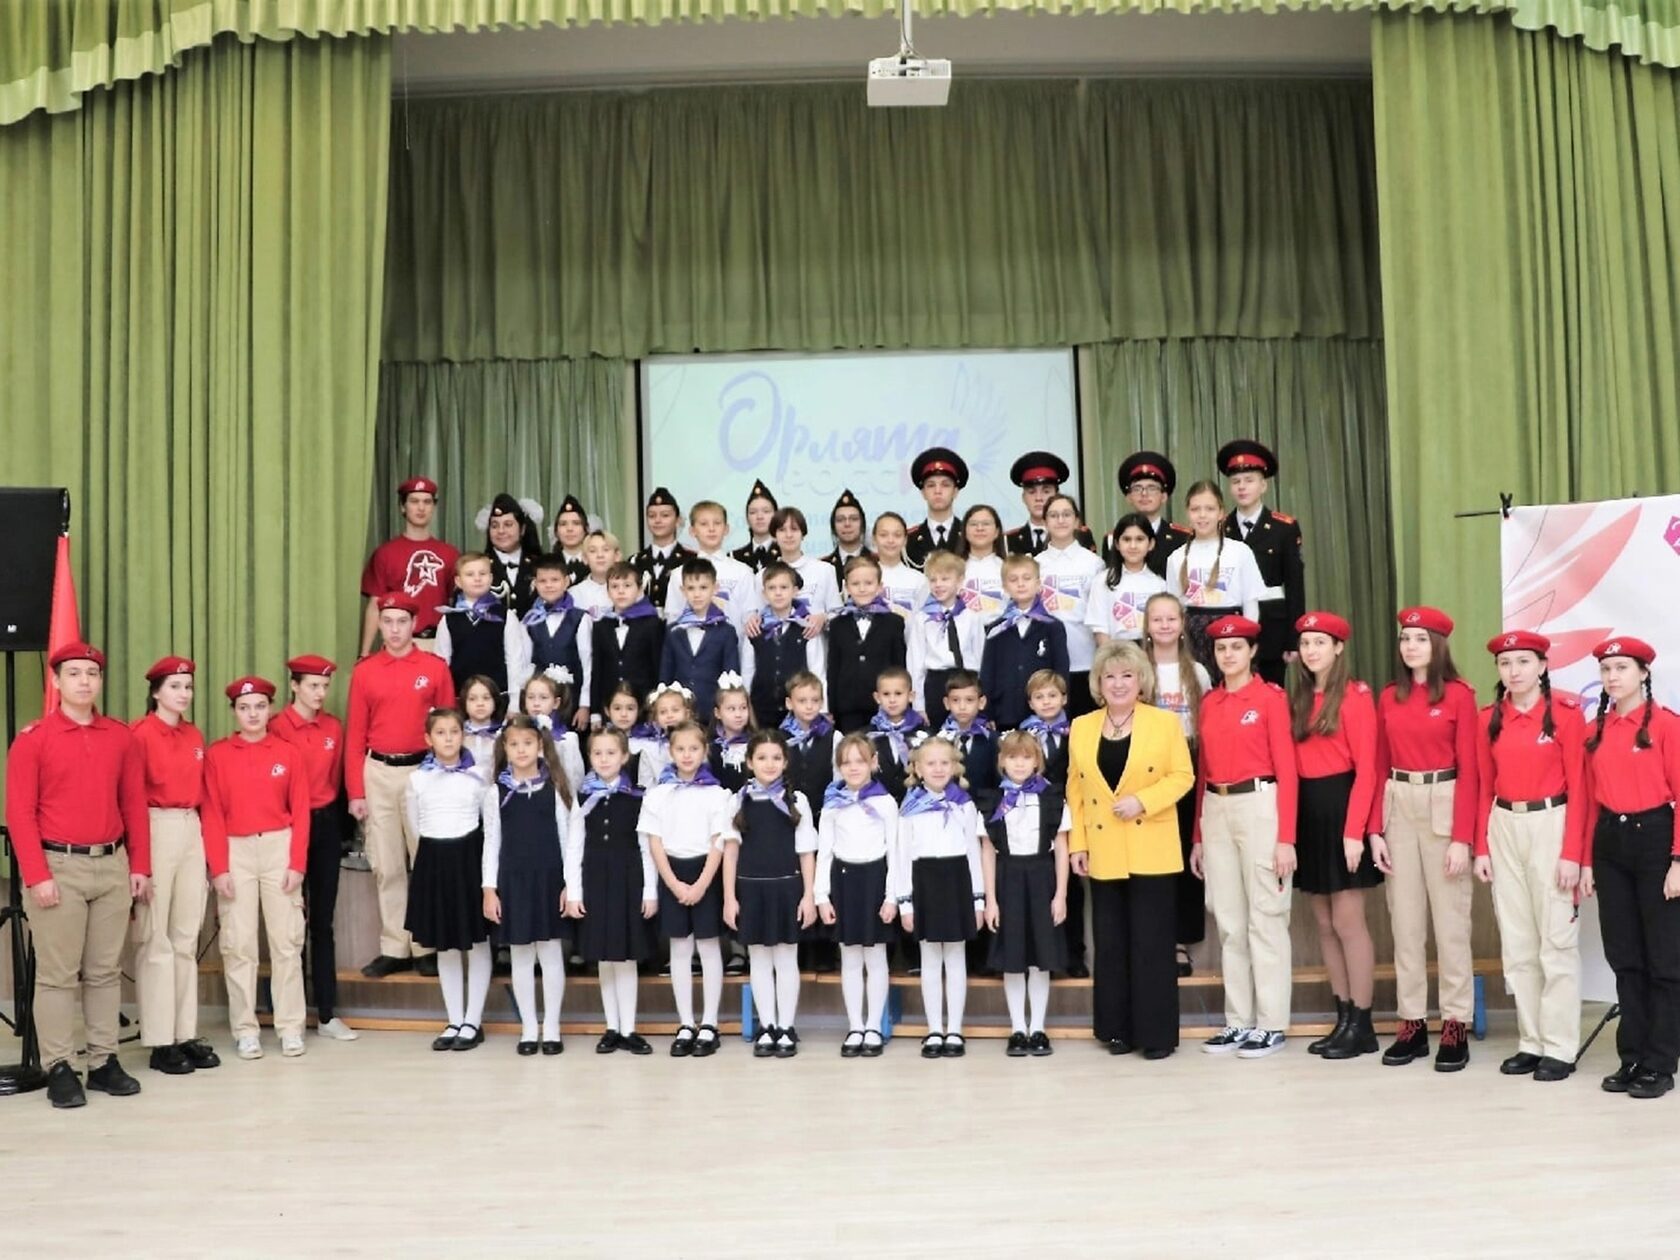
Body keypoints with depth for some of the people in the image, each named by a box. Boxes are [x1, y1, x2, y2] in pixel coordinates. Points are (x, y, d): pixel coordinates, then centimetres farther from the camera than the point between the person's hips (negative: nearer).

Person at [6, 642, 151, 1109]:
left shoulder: (122, 737, 8)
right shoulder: (32, 738, -4)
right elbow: (20, 812, -7)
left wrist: (140, 865, 5)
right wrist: (36, 875, -13)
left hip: (113, 865, 4)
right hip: (59, 866, -4)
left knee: (105, 970, 9)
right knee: (57, 974, 1)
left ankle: (104, 1062, 17)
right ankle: (58, 1069, 8)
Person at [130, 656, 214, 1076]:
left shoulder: (194, 736, 13)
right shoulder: (141, 733, -7)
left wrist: (203, 838, 14)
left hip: (192, 832, 7)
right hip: (156, 832, -7)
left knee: (187, 938, 9)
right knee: (156, 939, -2)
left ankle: (187, 1034, 15)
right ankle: (160, 1042, 4)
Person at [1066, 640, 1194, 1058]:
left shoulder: (1165, 722, 0)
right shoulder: (1081, 727, 8)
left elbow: (1182, 775, -3)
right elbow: (1075, 789, 9)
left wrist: (1143, 801, -18)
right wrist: (1077, 843, 2)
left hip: (1151, 852, -3)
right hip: (1103, 854, 3)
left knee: (1151, 942, -1)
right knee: (1110, 942, 7)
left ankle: (1157, 1033, 8)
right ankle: (1119, 1029, 17)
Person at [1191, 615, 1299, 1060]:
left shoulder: (1271, 697, -4)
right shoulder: (1208, 703, 12)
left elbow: (1286, 769, -8)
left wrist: (1286, 837, -13)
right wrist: (1198, 836, 13)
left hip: (1259, 808, -6)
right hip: (1216, 811, 6)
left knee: (1265, 918, -1)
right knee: (1229, 922, 9)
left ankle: (1271, 1024, 7)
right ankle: (1239, 1021, 17)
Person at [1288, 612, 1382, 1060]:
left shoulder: (1355, 696, -6)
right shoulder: (1299, 699, 14)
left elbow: (1366, 769, -11)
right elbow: (1292, 765, 10)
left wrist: (1354, 830, -18)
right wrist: (1288, 827, 2)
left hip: (1341, 808, -7)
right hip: (1307, 812, 7)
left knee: (1348, 923, -4)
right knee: (1325, 925, 10)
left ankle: (1362, 1025, 5)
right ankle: (1343, 1018, 18)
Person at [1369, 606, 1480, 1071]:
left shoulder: (1459, 694, -5)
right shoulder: (1388, 698, 8)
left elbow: (1468, 770, -7)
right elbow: (1379, 766, 9)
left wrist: (1462, 837, -13)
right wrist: (1375, 829, 2)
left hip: (1442, 806, -4)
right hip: (1398, 808, 4)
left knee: (1450, 919, 1)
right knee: (1404, 919, 7)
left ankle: (1455, 1026, 8)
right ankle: (1412, 1023, 14)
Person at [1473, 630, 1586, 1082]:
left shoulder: (1566, 712, -6)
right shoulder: (1489, 718, 6)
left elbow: (1578, 787, -7)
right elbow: (1484, 787, 9)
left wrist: (1571, 852, -12)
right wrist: (1481, 847, 4)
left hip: (1551, 825, -4)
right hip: (1504, 829, 5)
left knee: (1557, 939, -1)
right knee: (1516, 942, 8)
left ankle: (1560, 1048, 7)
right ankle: (1531, 1042, 17)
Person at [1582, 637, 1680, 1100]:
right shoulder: (1596, 730, 8)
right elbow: (1592, 799, 10)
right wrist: (1587, 860, 8)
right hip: (1610, 844, 6)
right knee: (1624, 957, 10)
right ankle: (1632, 1058, 18)